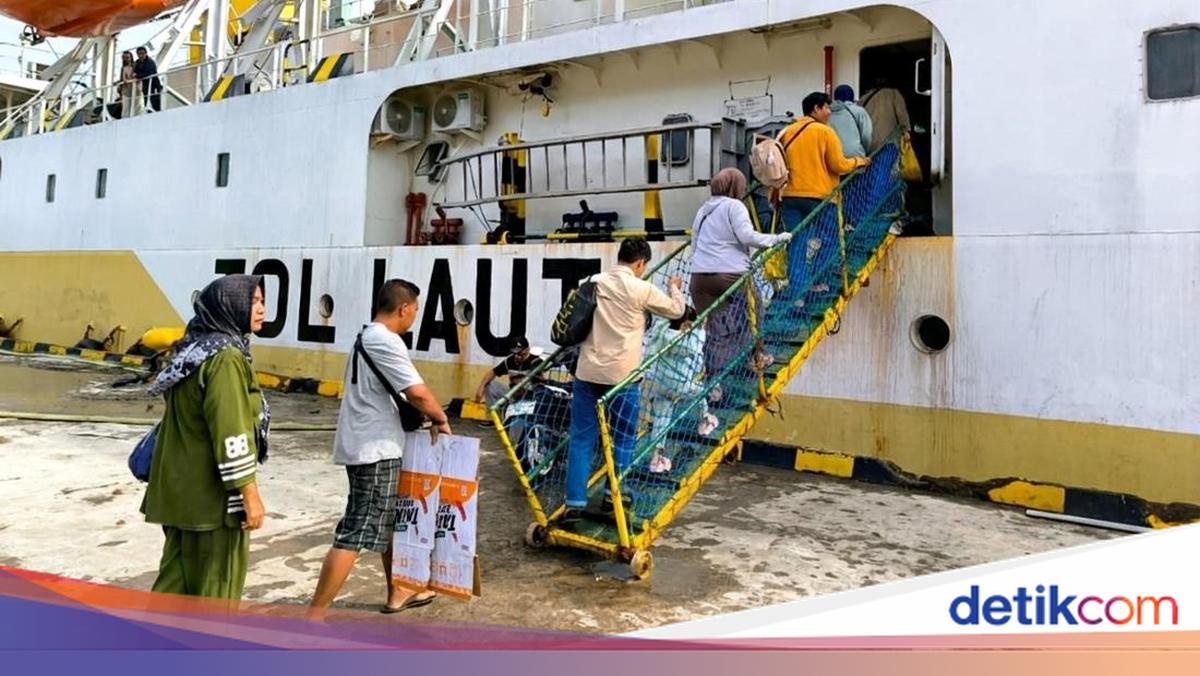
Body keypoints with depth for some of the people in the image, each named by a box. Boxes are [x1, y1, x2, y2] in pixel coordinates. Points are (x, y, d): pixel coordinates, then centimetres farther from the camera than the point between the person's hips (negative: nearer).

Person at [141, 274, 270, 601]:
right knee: (216, 582, 5)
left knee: (177, 577, 17)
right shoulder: (225, 357, -18)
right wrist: (250, 494, -19)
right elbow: (231, 432, -23)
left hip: (183, 488, 9)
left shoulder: (197, 349, 11)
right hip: (212, 492, -9)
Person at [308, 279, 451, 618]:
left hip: (368, 446, 11)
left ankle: (397, 593, 35)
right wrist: (441, 419, -7)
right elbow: (417, 392, -25)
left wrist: (427, 418, 8)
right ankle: (314, 617, -4)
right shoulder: (386, 342, -18)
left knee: (391, 520, 21)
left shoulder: (367, 337, 15)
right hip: (375, 450, -11)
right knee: (356, 534, -8)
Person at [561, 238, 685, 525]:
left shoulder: (594, 283, 5)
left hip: (587, 372, 4)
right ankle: (613, 495, 22)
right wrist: (675, 287, 29)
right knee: (623, 438, 14)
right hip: (621, 375, -3)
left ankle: (575, 504, 5)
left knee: (582, 438, 7)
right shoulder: (642, 289, -5)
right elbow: (677, 310, 10)